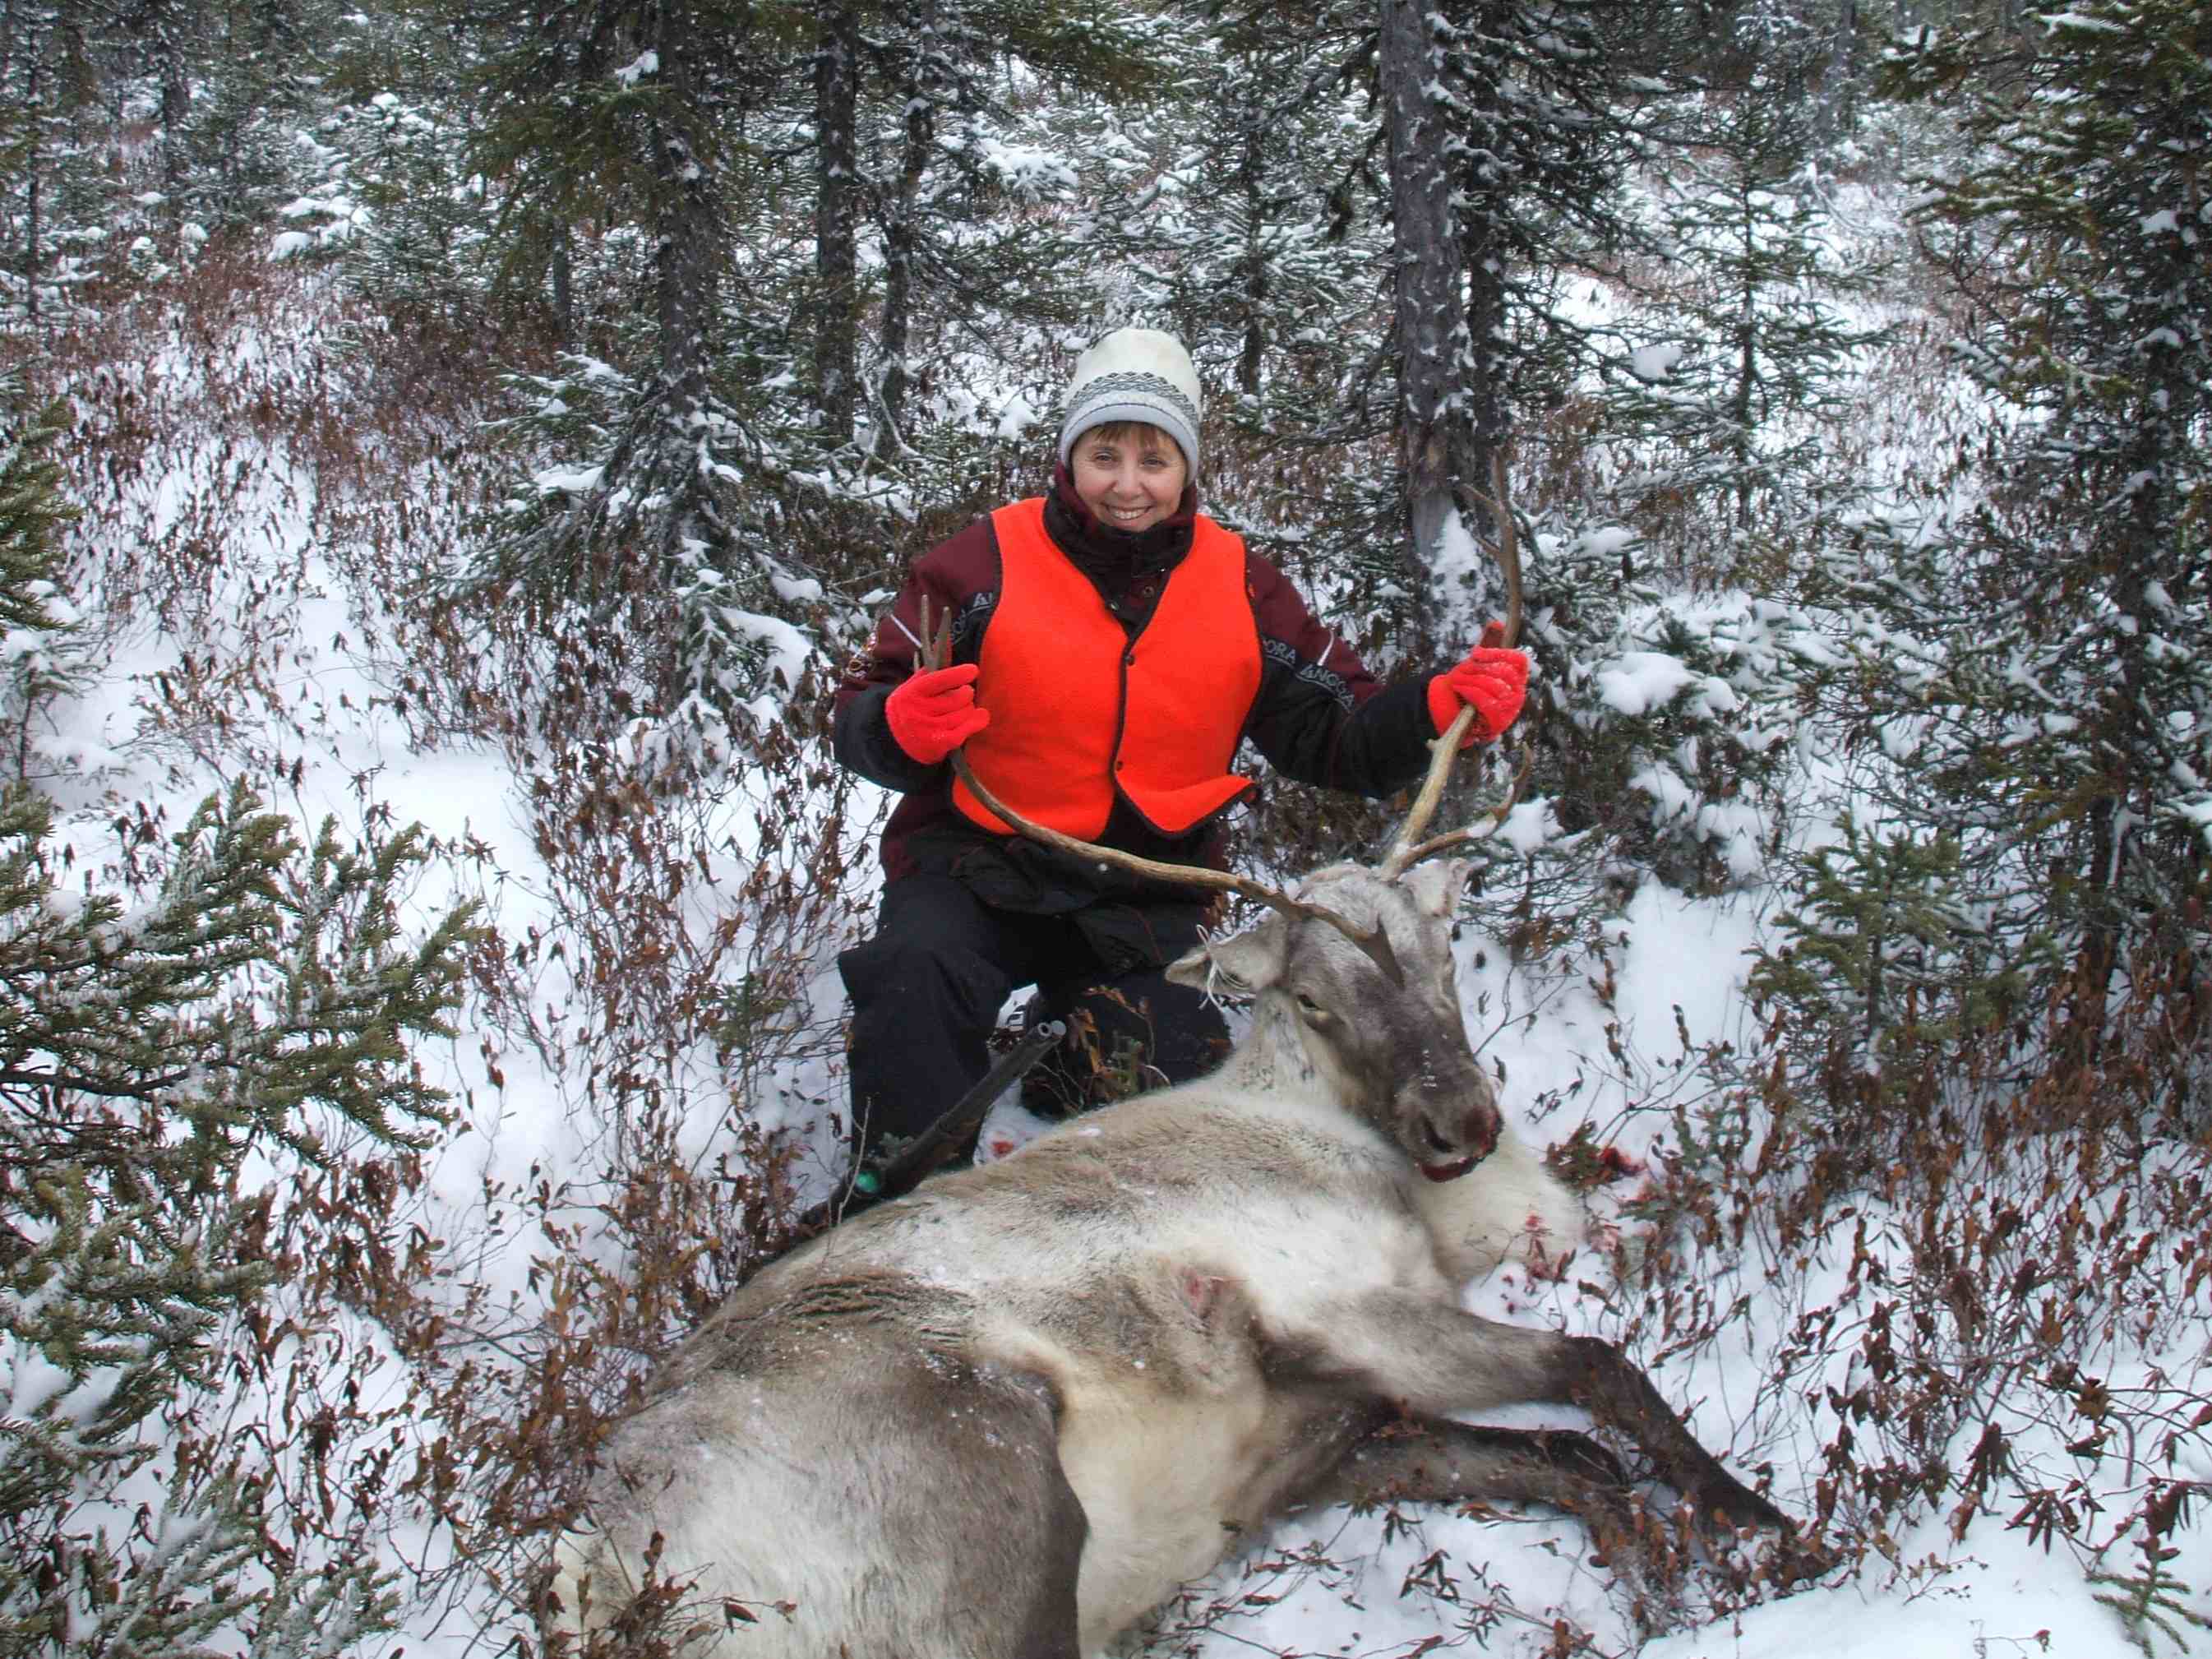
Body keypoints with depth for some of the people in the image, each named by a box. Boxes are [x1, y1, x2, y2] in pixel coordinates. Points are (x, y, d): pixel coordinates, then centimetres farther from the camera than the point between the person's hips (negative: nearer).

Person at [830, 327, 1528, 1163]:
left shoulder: (1242, 588, 4)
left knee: (1173, 1083, -17)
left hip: (1145, 897, 2)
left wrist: (1441, 709, -14)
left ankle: (1074, 1040, 18)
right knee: (918, 971, -33)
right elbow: (861, 713, -5)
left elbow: (1332, 735, 5)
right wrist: (901, 727, -30)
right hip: (977, 866, -2)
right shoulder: (986, 563, -6)